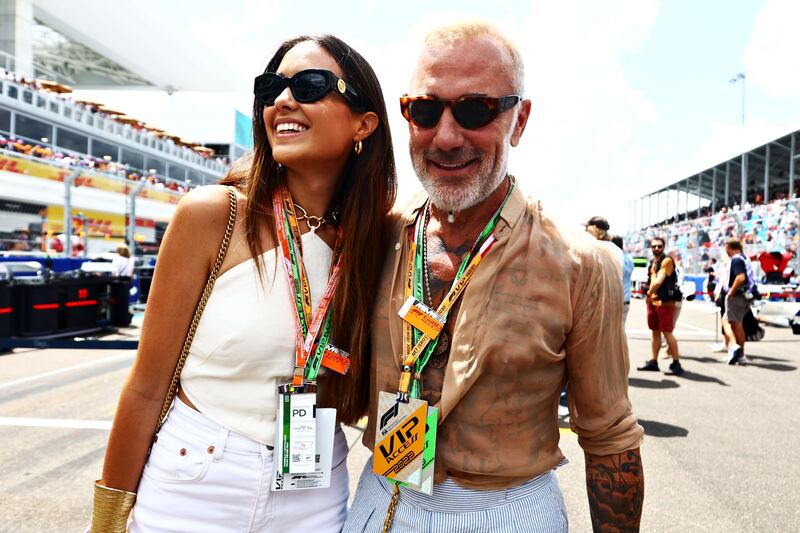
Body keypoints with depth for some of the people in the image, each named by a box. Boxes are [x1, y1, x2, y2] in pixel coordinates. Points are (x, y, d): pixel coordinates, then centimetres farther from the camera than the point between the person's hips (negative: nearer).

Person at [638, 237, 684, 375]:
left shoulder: (667, 261, -11)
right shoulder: (652, 262, 15)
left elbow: (658, 281, -17)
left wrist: (648, 293, -5)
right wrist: (649, 295, 7)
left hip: (665, 302, -8)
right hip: (653, 301, 8)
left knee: (667, 332, -8)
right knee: (655, 332, 12)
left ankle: (676, 363, -3)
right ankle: (653, 361, 17)